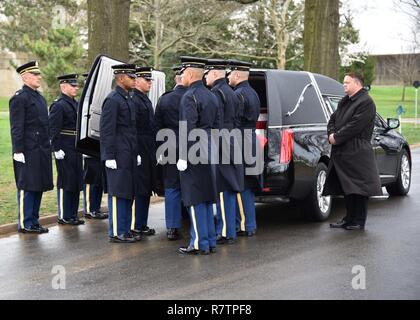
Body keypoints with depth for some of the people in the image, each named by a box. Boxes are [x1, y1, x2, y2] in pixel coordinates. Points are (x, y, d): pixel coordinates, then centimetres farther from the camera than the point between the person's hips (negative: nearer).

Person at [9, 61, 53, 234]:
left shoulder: (40, 97, 17)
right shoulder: (19, 98, -10)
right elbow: (16, 128, -15)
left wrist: (48, 147, 18)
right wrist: (18, 151, -19)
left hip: (42, 151, 9)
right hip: (28, 152, -9)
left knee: (39, 187, 12)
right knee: (27, 187, -2)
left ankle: (34, 221, 20)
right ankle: (25, 223, 5)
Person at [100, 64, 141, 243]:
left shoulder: (128, 99, 17)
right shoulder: (112, 100, -12)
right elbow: (107, 131, -17)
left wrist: (136, 153, 18)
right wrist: (110, 157, -19)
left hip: (129, 156, 9)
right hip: (118, 157, -9)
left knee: (128, 194, 12)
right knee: (118, 194, -4)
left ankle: (125, 230, 19)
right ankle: (116, 233, 1)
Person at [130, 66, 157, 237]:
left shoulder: (146, 100, 18)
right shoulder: (133, 100, -14)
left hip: (148, 153, 10)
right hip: (139, 152, -10)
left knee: (146, 190, 13)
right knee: (139, 190, -6)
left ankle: (142, 224, 20)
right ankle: (135, 226, -1)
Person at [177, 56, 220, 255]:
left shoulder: (189, 97, -14)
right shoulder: (211, 96, 14)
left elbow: (188, 129, -19)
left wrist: (183, 157, -17)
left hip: (193, 155, -9)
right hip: (207, 154, 9)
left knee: (195, 200, -4)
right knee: (206, 198, 13)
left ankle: (199, 243, -1)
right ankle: (210, 241, 18)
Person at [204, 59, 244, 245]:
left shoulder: (217, 93, -12)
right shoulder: (231, 93, 18)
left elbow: (216, 123, -18)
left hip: (220, 146, -10)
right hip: (232, 144, 10)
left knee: (222, 190, -7)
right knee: (229, 189, 12)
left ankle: (225, 232, -5)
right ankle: (230, 231, 18)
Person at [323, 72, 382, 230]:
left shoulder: (366, 103, -11)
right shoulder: (344, 101, 18)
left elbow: (354, 126, -18)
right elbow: (333, 119, 19)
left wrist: (336, 138, -14)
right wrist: (331, 134, -1)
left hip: (357, 153, -9)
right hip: (341, 152, 9)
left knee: (358, 187, -4)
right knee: (346, 188, 13)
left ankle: (359, 222, 2)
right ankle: (349, 219, 22)